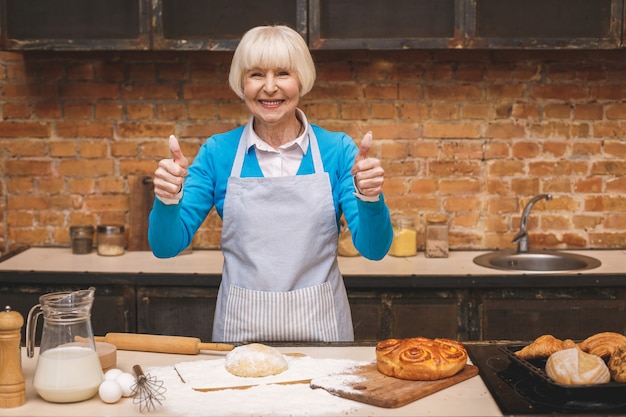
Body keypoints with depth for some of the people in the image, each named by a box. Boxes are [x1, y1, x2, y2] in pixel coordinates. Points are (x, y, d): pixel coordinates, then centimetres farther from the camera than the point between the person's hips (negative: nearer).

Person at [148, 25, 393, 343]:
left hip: (319, 325, 0)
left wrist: (369, 197, -25)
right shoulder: (218, 152, -2)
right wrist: (168, 200, -22)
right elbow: (166, 247, -3)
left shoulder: (337, 150, -3)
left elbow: (374, 249, -8)